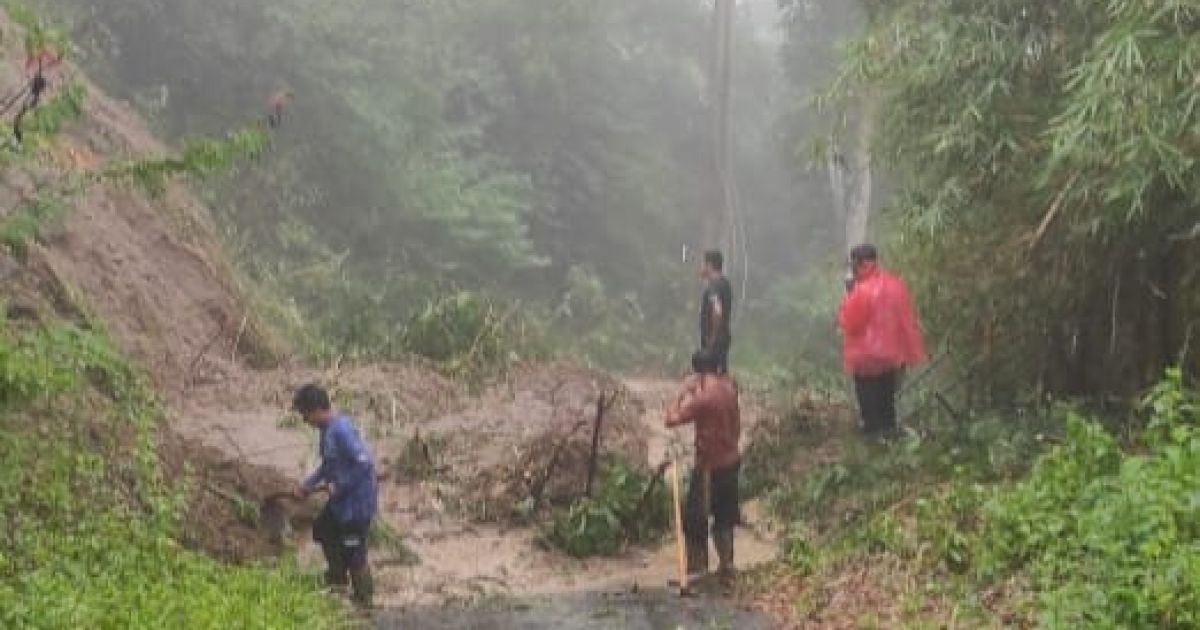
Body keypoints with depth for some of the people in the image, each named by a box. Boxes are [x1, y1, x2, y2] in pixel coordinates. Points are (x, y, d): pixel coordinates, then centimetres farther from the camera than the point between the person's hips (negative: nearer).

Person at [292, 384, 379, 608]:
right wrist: (308, 485, 13)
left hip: (357, 501, -10)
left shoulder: (341, 431, -27)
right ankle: (337, 577, 50)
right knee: (323, 530, 29)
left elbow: (365, 463, -32)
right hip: (341, 499, 10)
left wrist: (339, 486, -22)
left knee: (353, 555, 5)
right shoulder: (329, 428, 4)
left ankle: (363, 601, 24)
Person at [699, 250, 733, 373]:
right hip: (724, 337, 10)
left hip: (715, 340, -10)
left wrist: (712, 338, -23)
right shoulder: (725, 283, 15)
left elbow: (717, 312, -28)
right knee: (722, 372, 13)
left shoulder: (713, 285, -16)